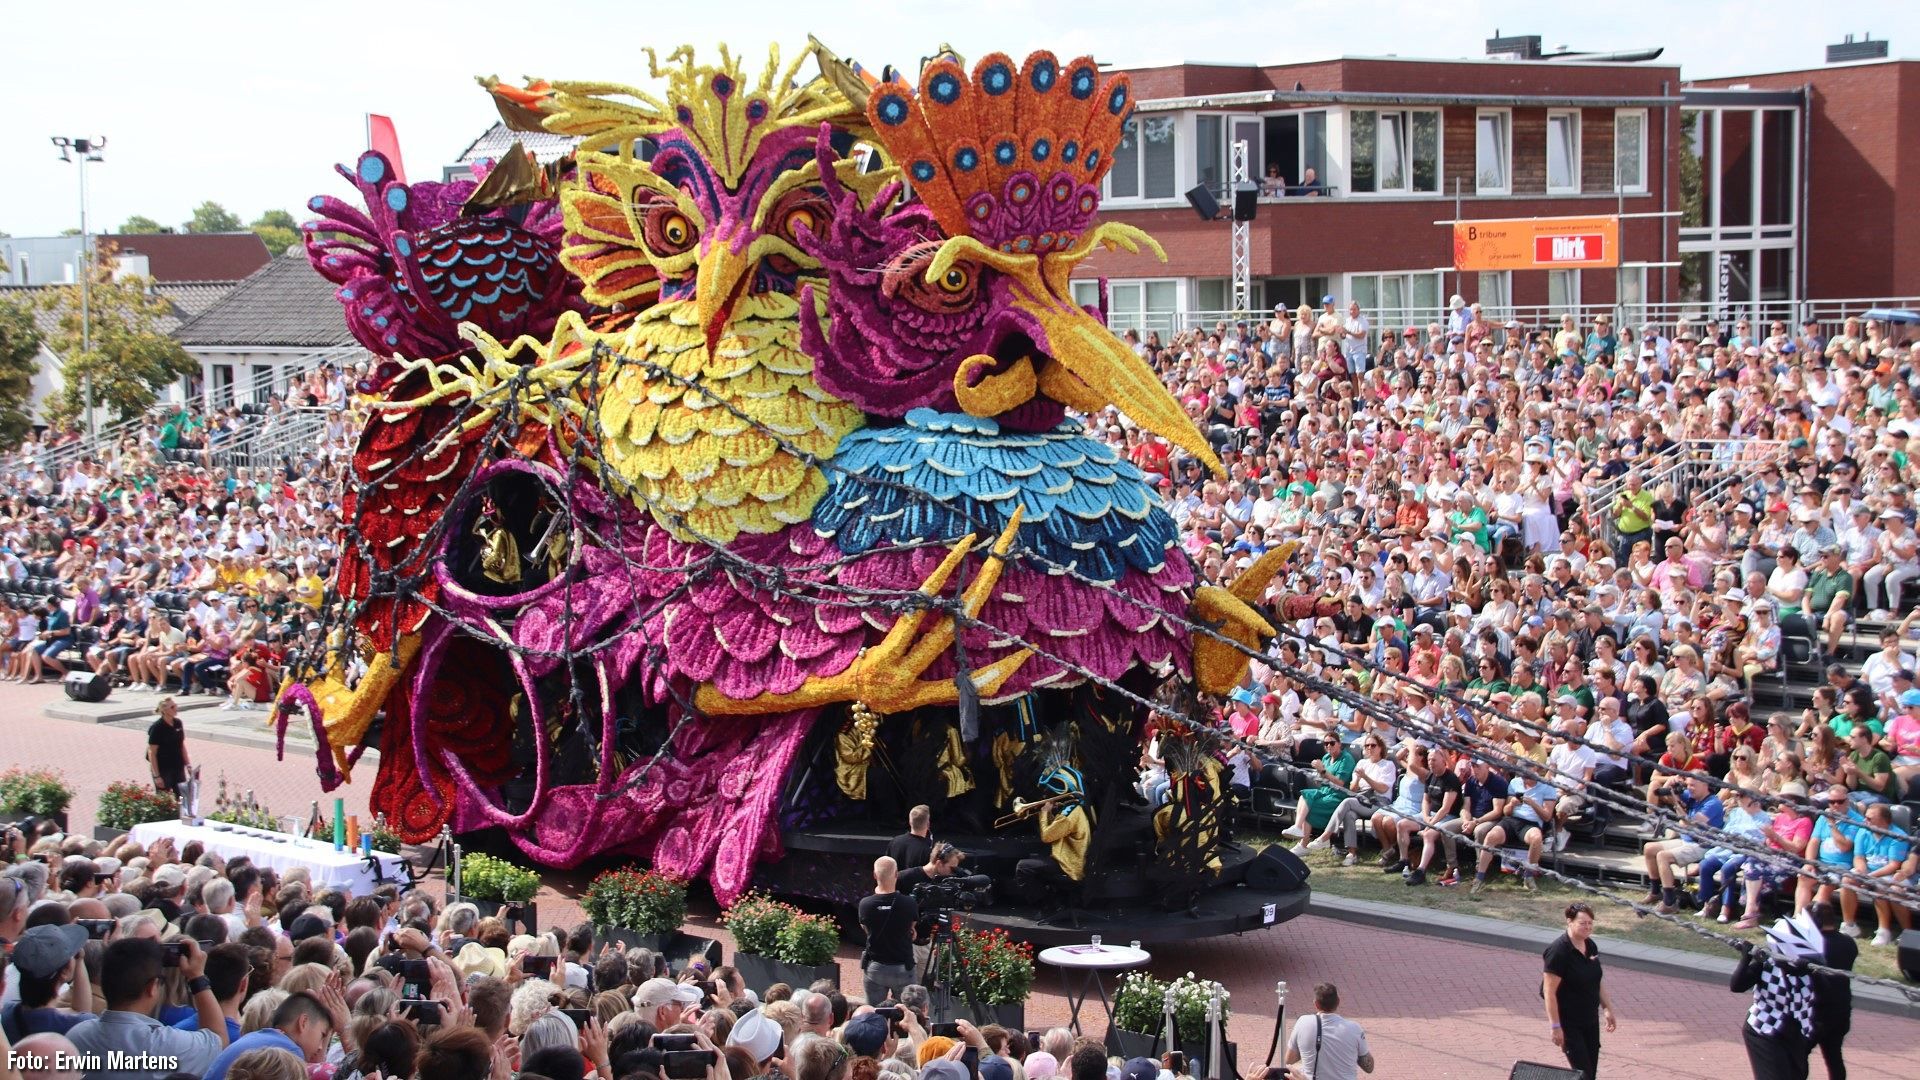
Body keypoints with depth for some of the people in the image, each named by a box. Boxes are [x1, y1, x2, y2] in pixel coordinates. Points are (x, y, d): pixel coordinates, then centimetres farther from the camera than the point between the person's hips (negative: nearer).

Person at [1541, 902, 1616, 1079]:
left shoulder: (1591, 946, 4)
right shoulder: (1558, 951, -21)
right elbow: (1549, 992, -21)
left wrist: (1607, 1008, 15)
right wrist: (1555, 1026, -22)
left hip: (1590, 1019, 8)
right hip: (1569, 1023, -8)